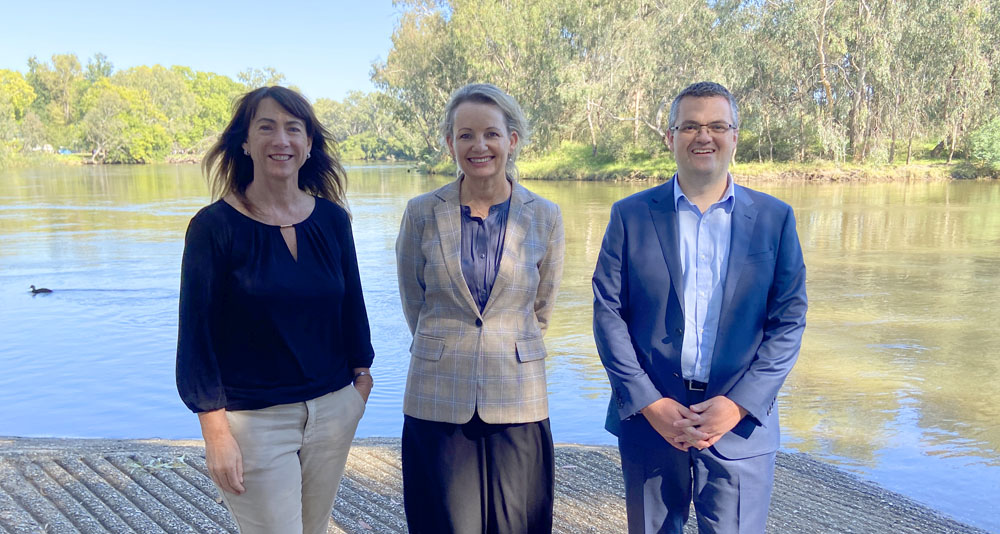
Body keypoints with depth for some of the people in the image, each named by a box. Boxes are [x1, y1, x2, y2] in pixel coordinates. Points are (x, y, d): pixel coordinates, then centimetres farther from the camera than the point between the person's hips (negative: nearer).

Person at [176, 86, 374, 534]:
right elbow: (197, 335, -9)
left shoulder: (332, 219, 0)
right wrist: (215, 430, -10)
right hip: (253, 417, -4)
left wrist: (361, 374, 12)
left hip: (333, 408, 4)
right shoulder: (214, 226, -10)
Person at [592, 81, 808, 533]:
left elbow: (789, 321, 1)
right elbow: (608, 313, -2)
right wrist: (649, 403, -10)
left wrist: (738, 404, -10)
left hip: (741, 421, 0)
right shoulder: (631, 215, 2)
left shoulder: (774, 218, 3)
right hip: (649, 417, 1)